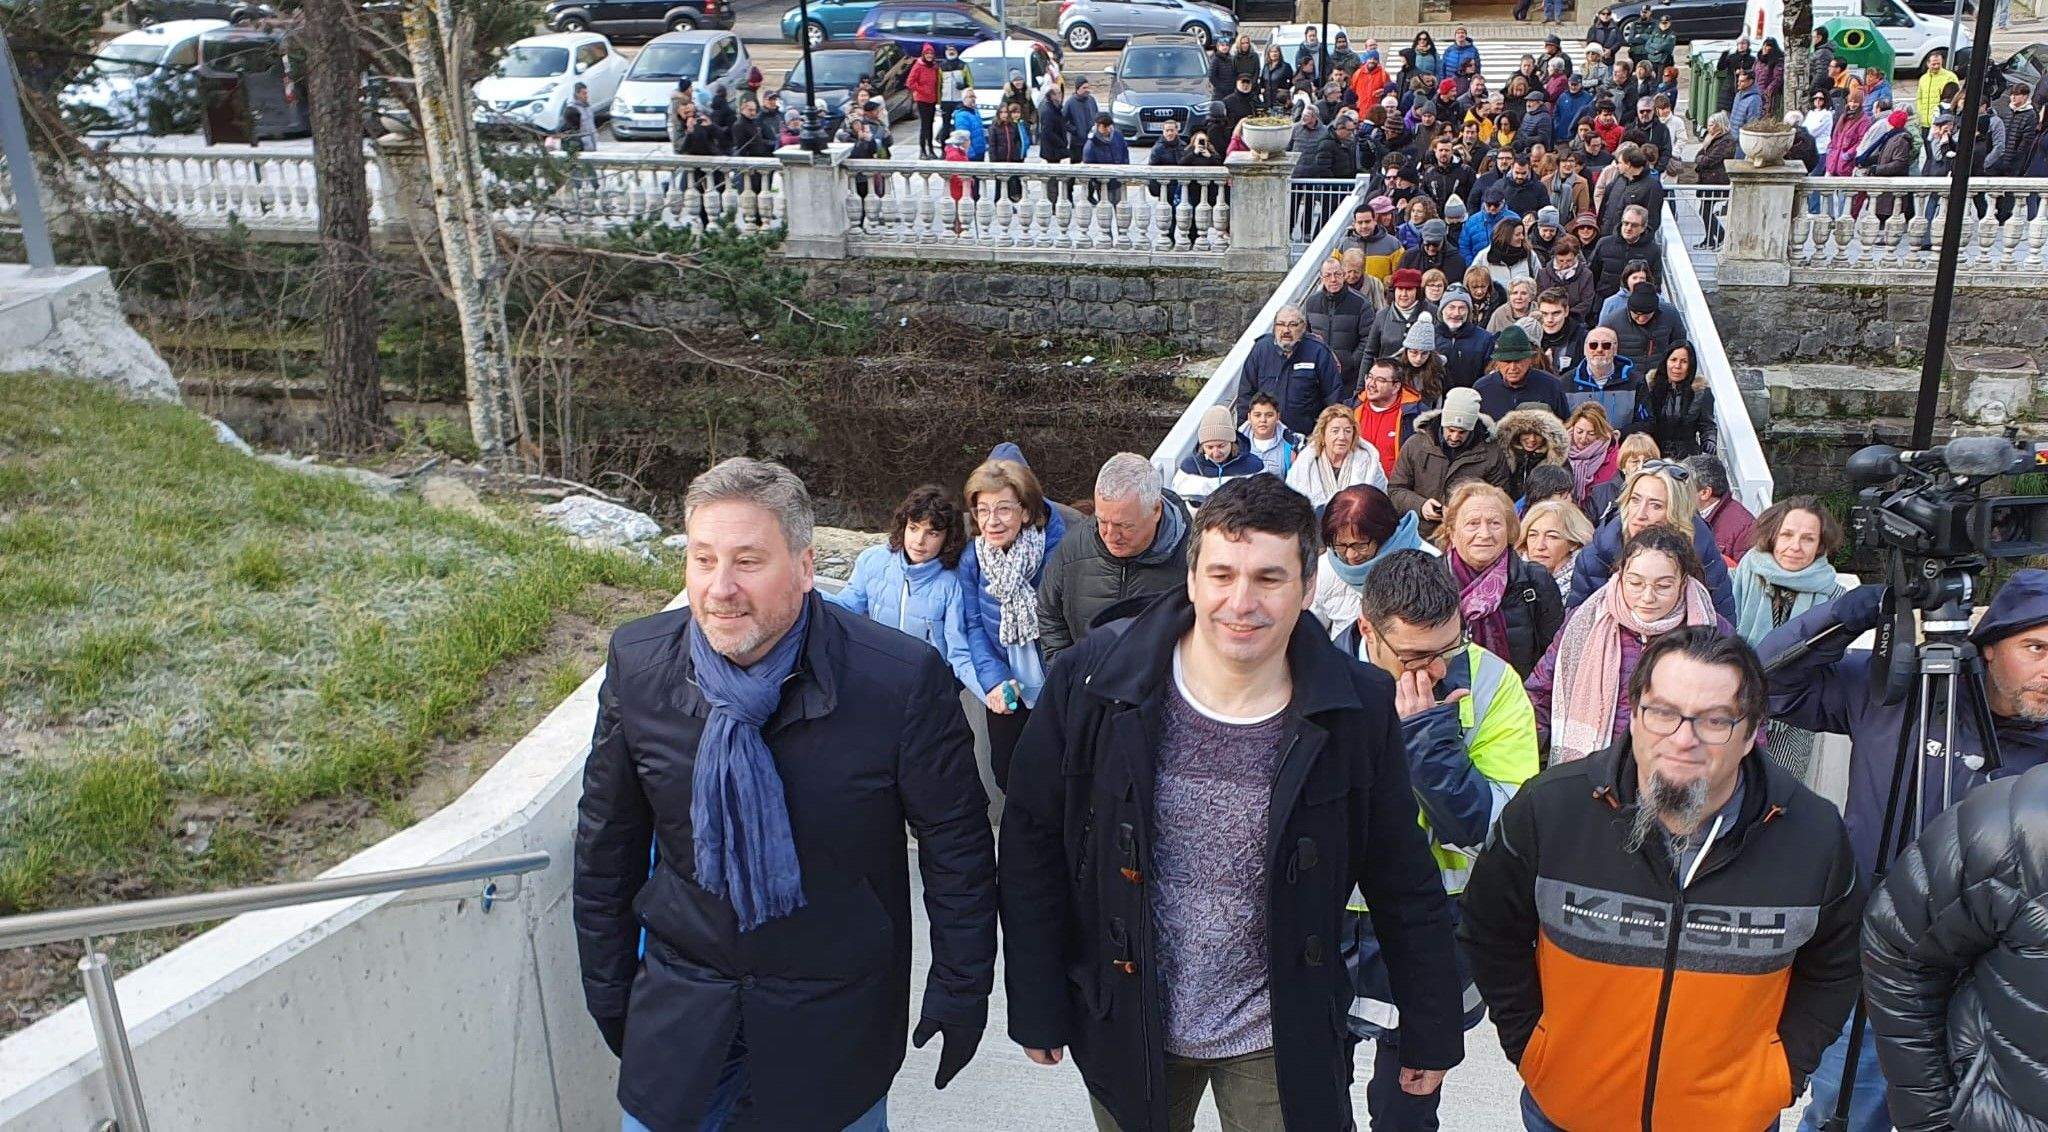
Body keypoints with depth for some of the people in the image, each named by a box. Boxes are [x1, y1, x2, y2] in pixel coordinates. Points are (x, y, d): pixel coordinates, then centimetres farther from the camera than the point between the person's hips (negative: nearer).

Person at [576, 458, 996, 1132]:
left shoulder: (903, 680, -21)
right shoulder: (638, 663, -11)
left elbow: (956, 844, -8)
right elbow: (607, 842, 3)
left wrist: (960, 991, -2)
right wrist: (608, 988, 9)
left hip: (837, 1019, -2)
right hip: (679, 1011, 2)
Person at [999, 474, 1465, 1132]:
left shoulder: (1358, 710, -13)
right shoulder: (1094, 684, -15)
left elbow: (1406, 889, -2)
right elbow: (1032, 850, -6)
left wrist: (1431, 1035, 5)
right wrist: (1036, 1009, -2)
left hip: (1280, 1043, 0)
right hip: (1126, 1030, 1)